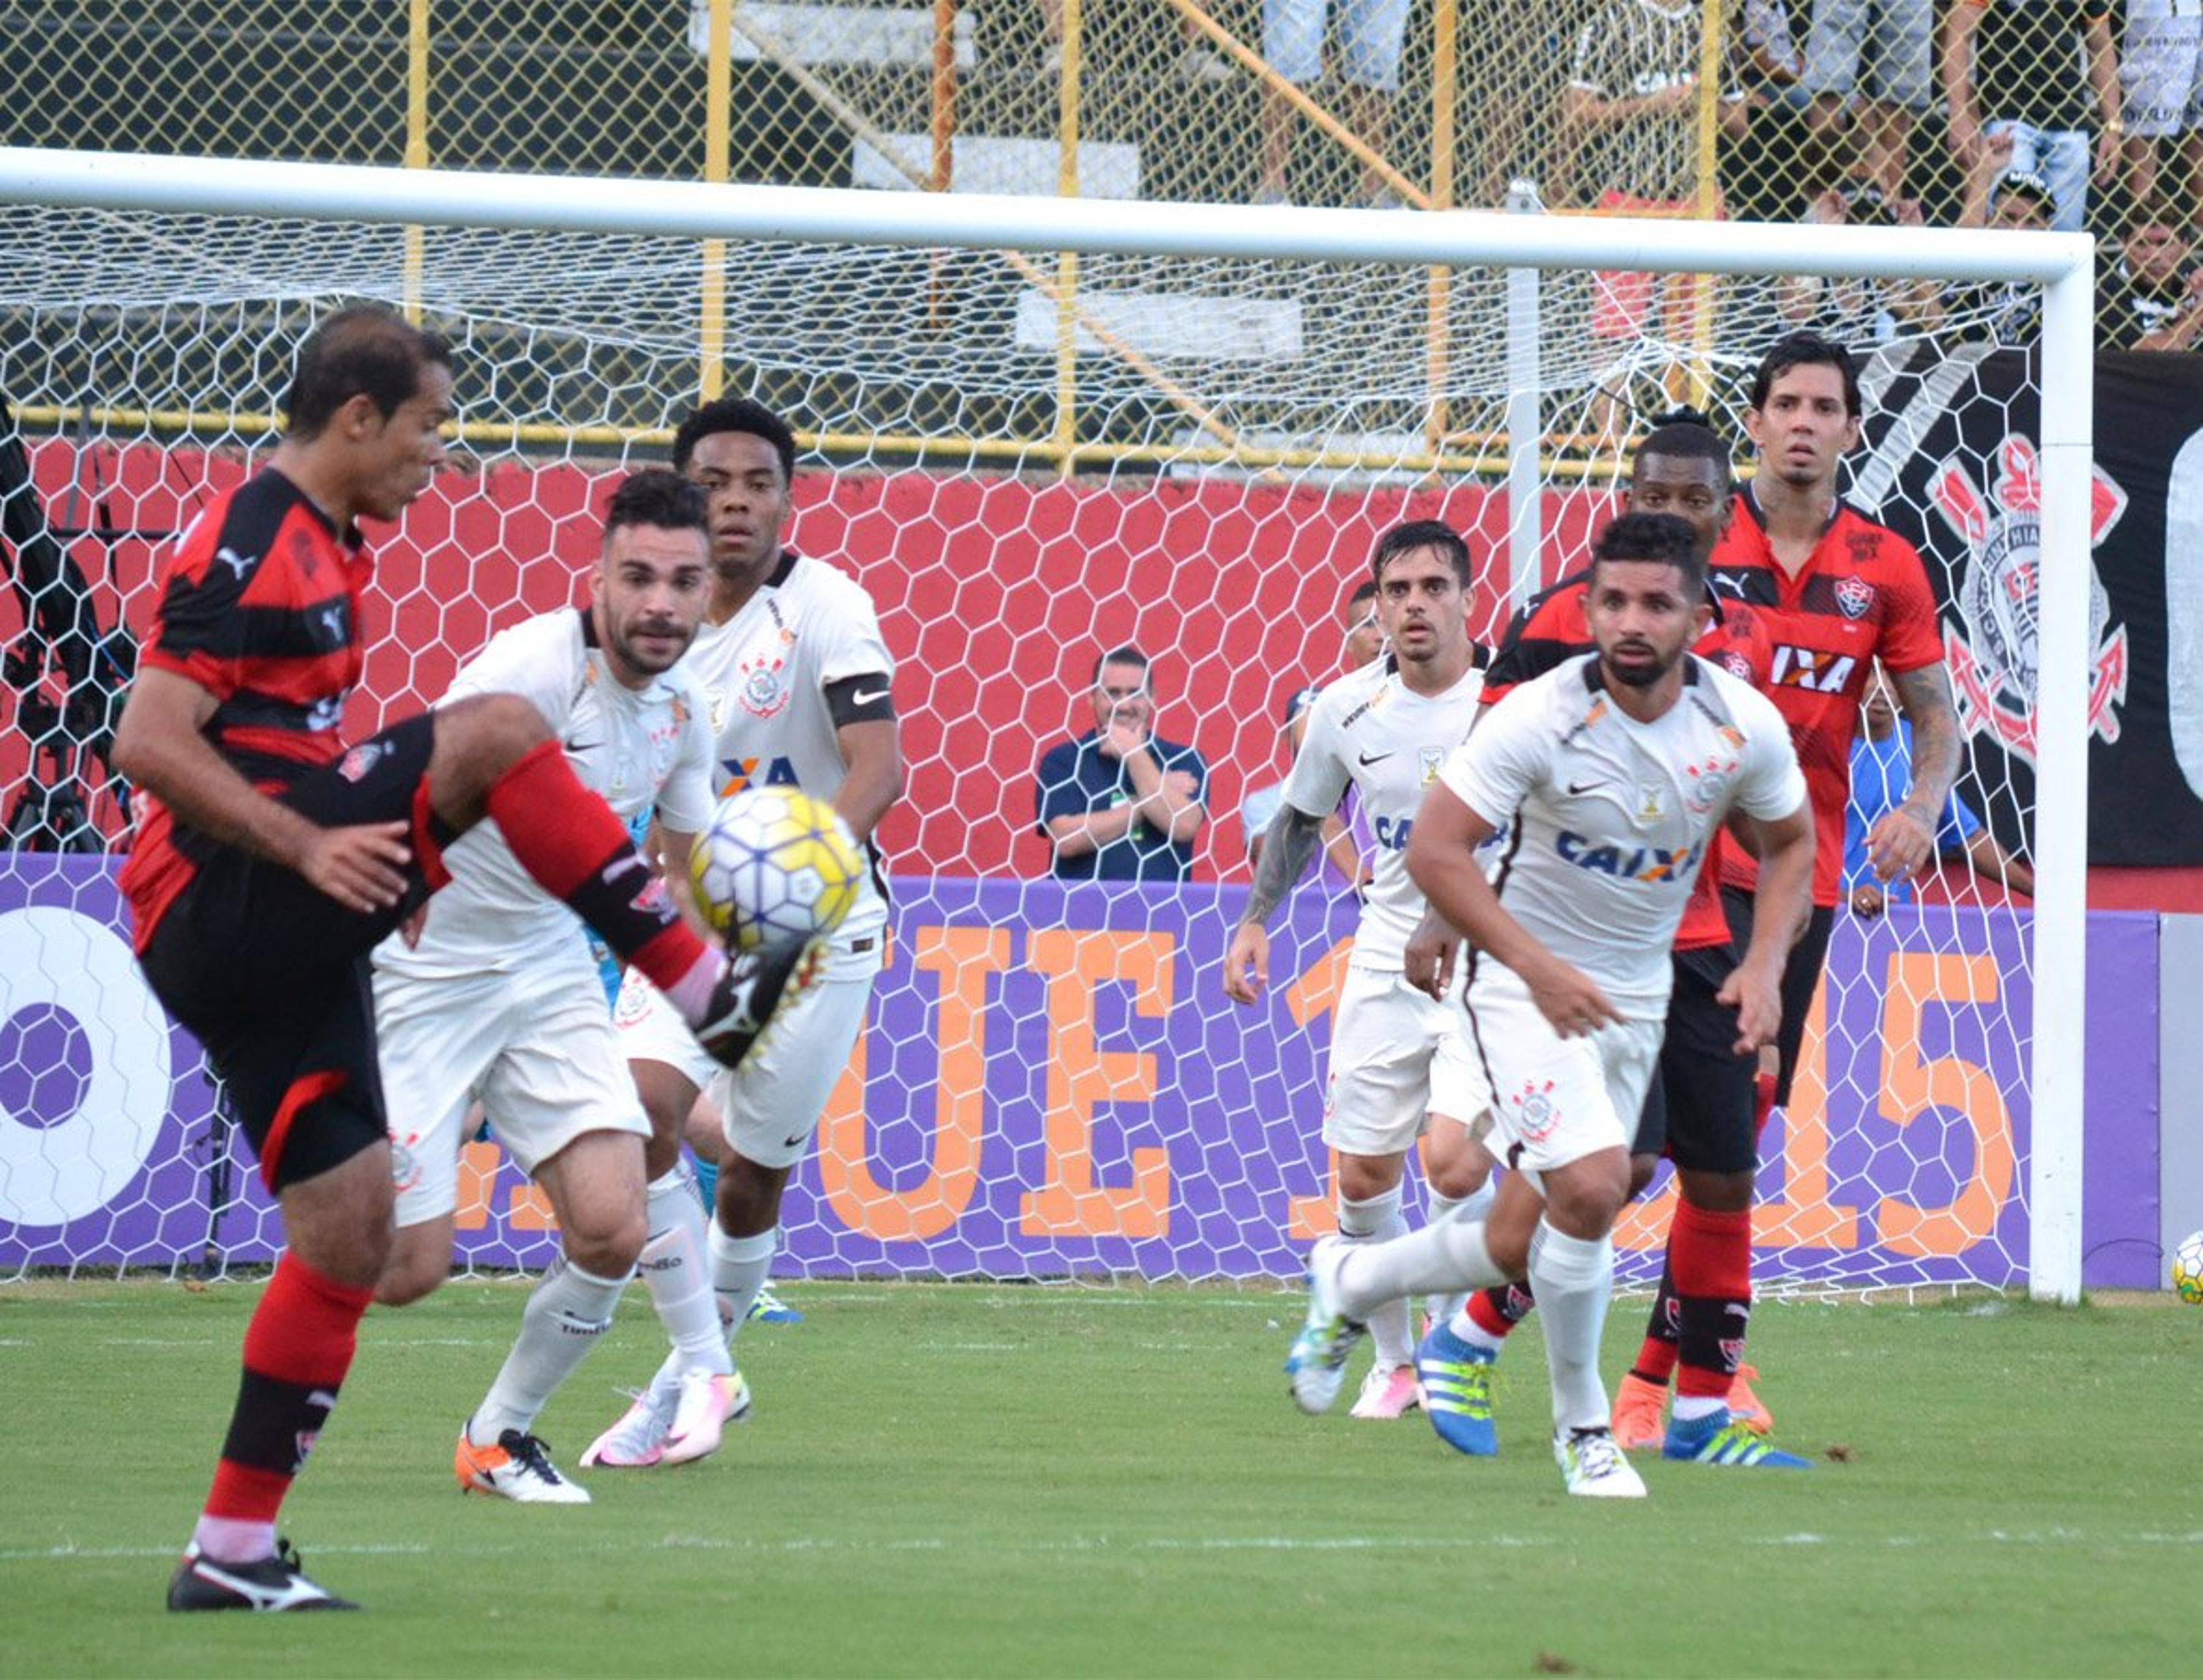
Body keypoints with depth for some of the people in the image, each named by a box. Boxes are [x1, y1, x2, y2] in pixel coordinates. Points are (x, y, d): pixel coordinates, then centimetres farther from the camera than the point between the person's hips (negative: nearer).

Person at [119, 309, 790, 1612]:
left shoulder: (328, 550, 21)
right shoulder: (251, 545, -10)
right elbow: (149, 742, -18)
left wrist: (398, 854, 21)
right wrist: (308, 848, -25)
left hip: (287, 949, 10)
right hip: (217, 906, -10)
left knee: (349, 1235, 7)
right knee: (498, 727, -20)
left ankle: (234, 1550, 10)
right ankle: (711, 993, -17)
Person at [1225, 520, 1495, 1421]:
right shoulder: (1347, 707, 1)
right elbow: (1302, 819, 18)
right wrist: (1257, 918, 13)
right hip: (1388, 958, 4)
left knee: (1454, 1159, -19)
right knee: (1363, 1174, 3)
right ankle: (1394, 1362, 23)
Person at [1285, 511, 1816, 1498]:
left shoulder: (1746, 725, -8)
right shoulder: (1541, 716, -21)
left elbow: (1792, 840, 10)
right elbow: (1435, 850, -20)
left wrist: (1764, 965, -6)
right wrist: (1539, 966, -28)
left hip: (1638, 999, 5)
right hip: (1524, 982, -5)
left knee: (1520, 1250, 6)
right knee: (1591, 1185, -25)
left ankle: (1351, 1283, 36)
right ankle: (1581, 1427, -5)